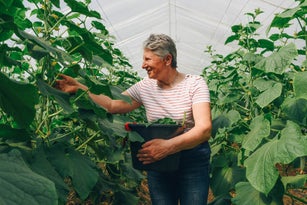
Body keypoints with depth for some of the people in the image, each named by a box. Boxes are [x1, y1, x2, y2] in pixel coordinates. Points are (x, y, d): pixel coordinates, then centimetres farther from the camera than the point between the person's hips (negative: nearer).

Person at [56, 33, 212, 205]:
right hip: (157, 160, 3)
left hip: (193, 160, -3)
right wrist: (79, 88, -3)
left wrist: (168, 146, -35)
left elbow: (204, 128, -22)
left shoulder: (195, 83, -11)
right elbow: (112, 105, 4)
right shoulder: (145, 86, 2)